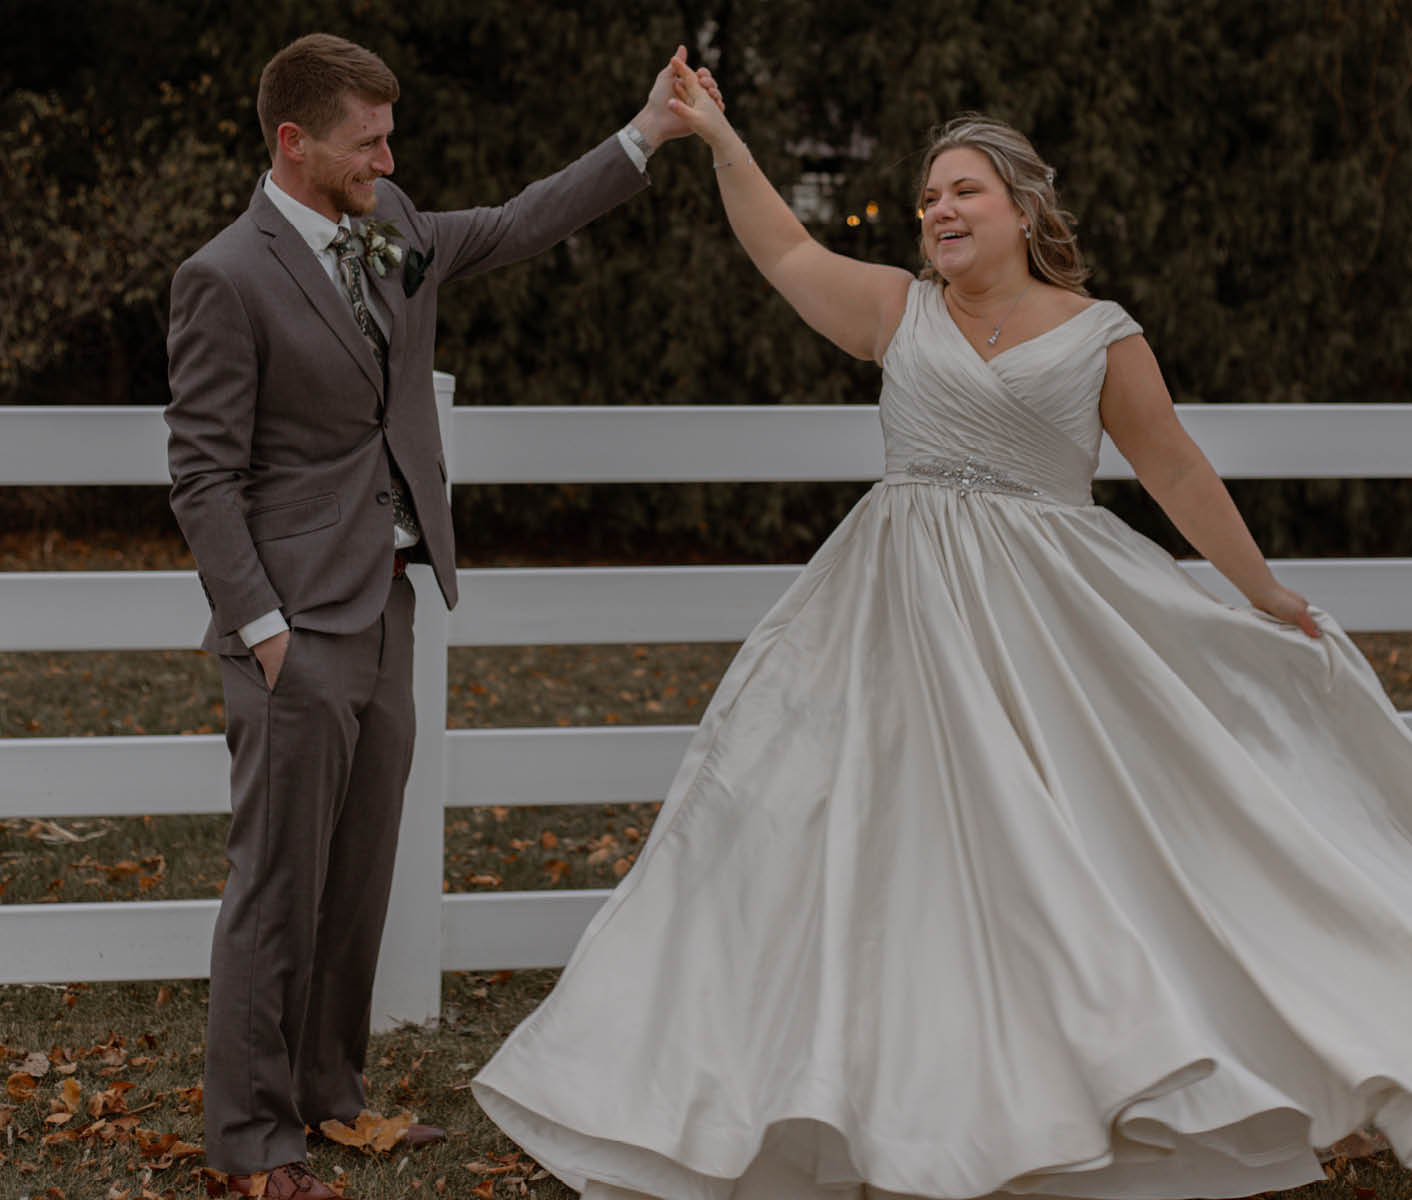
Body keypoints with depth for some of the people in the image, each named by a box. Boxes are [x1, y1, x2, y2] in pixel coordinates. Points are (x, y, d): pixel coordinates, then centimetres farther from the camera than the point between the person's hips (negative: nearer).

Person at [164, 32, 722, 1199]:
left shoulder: (393, 228, 9)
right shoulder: (228, 278, -13)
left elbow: (515, 228, 23)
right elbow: (204, 474, -13)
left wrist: (647, 134, 18)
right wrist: (259, 628, -16)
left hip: (385, 601, 8)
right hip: (300, 621, -8)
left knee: (360, 871, 15)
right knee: (280, 880, -3)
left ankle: (329, 1092, 28)